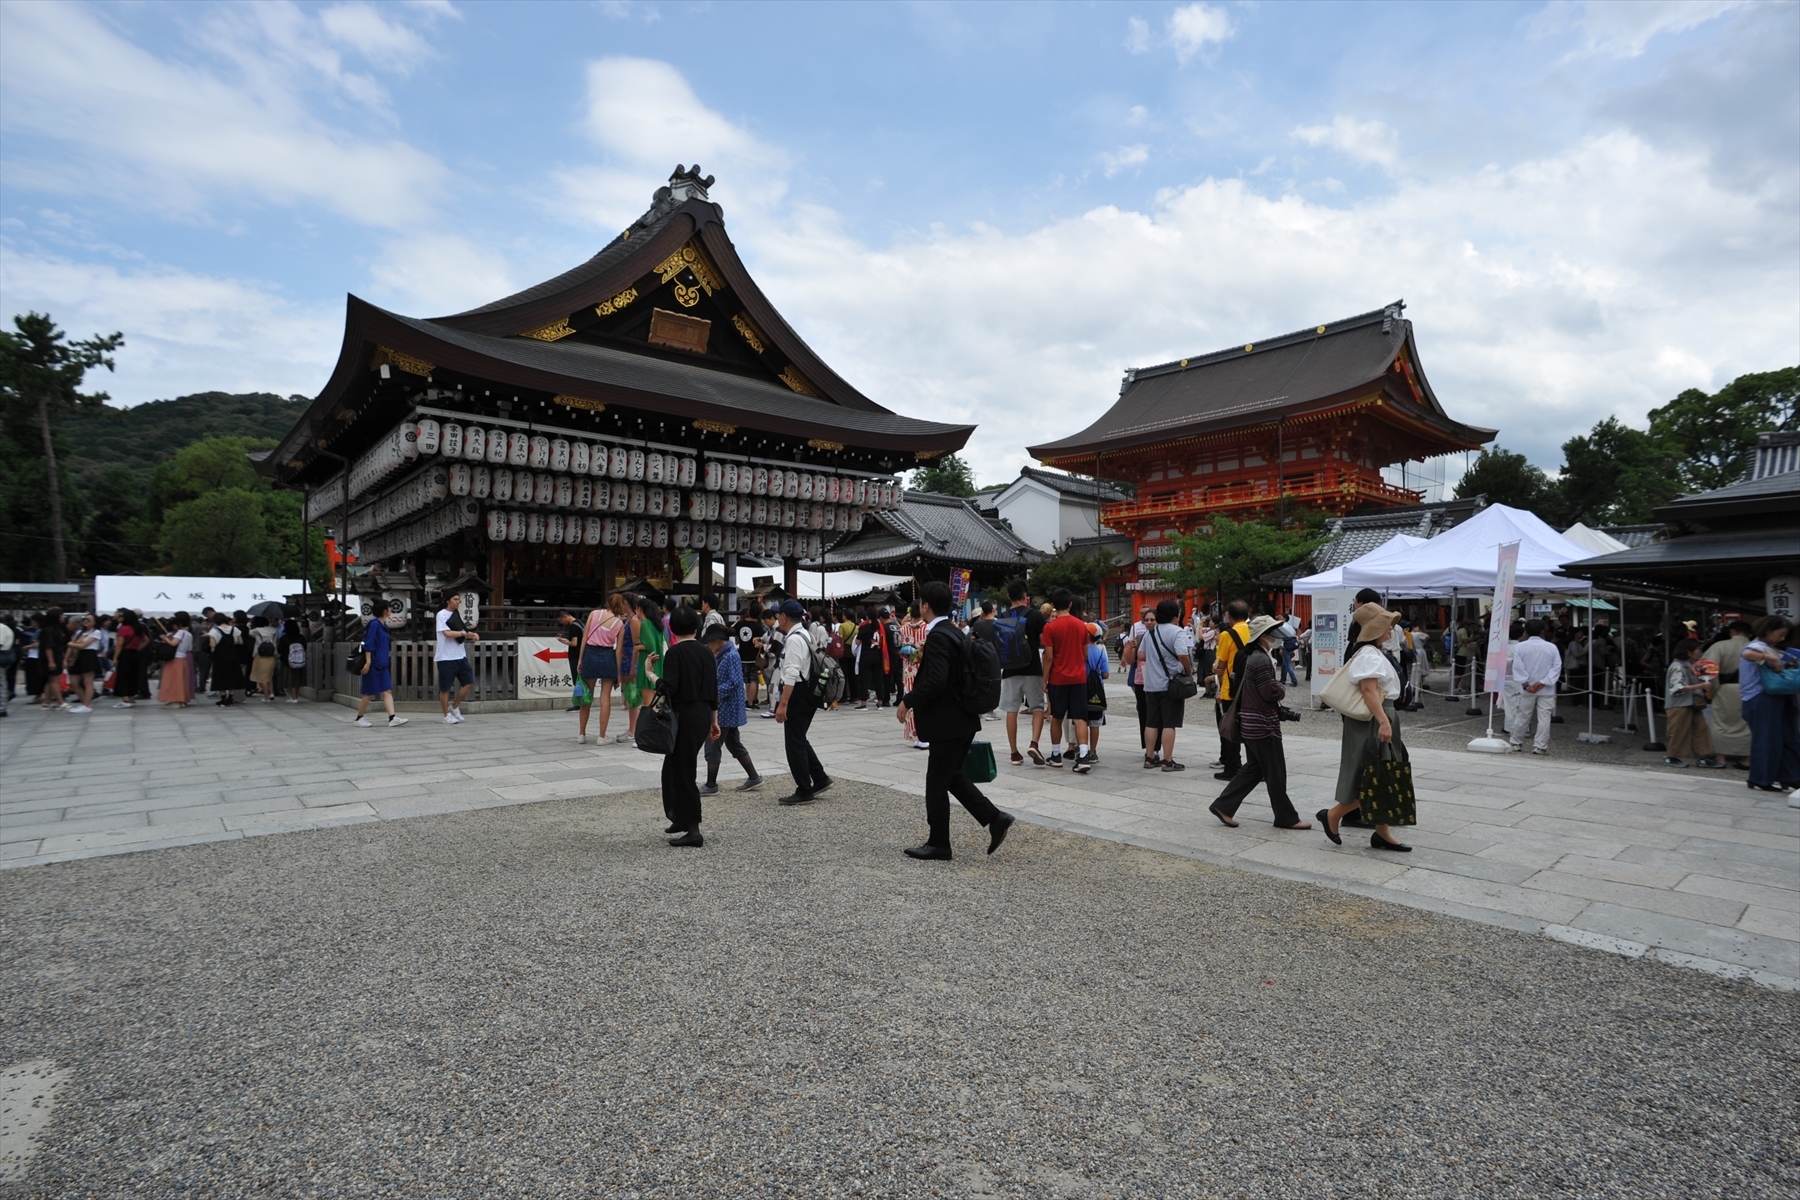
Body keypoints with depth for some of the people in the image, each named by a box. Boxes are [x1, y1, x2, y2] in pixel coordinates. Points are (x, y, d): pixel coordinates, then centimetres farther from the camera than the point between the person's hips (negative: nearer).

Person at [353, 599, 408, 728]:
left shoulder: (382, 625, 13)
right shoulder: (374, 624, -12)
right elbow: (368, 644, -17)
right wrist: (368, 662, -22)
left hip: (382, 665, 8)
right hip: (373, 665, -8)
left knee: (387, 691, -2)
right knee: (370, 693, 1)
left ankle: (392, 718, -8)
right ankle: (359, 718, 16)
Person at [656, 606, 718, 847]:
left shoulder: (674, 653, -12)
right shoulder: (706, 652, 8)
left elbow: (669, 689, -20)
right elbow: (713, 689, 11)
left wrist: (650, 674, -6)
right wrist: (714, 720, 18)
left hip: (684, 716, -7)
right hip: (703, 716, 7)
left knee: (682, 772, 0)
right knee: (675, 767, 21)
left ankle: (693, 831, 1)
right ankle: (681, 818, 28)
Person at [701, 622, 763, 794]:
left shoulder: (731, 656, -18)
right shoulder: (721, 656, 12)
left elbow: (734, 682, -24)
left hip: (726, 710, -10)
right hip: (727, 710, 10)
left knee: (712, 746, -2)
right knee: (734, 744, 15)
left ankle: (711, 786, 7)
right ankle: (754, 778, 22)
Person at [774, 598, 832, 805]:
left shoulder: (794, 639, -18)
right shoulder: (801, 635, 15)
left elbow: (792, 674, -25)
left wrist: (783, 703, -25)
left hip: (797, 695, -10)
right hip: (804, 694, 10)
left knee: (795, 743, -1)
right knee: (799, 740, 17)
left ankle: (804, 792, 7)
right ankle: (819, 779, 22)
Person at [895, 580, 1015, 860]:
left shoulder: (937, 636, -19)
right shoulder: (956, 633, 11)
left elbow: (935, 680, -28)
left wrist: (907, 701, -17)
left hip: (948, 722, -10)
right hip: (963, 719, 10)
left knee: (937, 783, 3)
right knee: (953, 776, 19)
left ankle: (938, 845, 15)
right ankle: (995, 819, 14)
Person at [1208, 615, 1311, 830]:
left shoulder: (1249, 656, 11)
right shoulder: (1261, 660, -19)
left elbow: (1237, 688, 18)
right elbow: (1270, 691, -22)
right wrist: (1282, 688, -1)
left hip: (1249, 722, 10)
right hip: (1263, 724, -10)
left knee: (1253, 768, 15)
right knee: (1275, 772, 2)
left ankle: (1223, 806, 13)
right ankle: (1286, 817, 13)